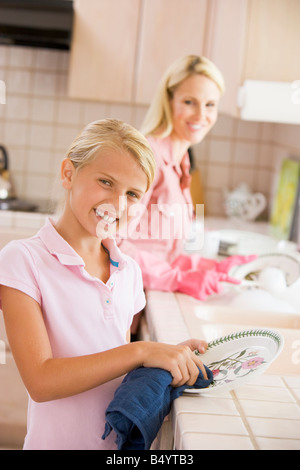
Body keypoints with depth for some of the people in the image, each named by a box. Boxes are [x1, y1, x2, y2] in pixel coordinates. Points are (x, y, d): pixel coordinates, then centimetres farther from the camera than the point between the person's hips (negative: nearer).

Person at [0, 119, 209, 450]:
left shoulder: (128, 271, 3)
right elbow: (41, 381, -21)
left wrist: (173, 356, -8)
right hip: (59, 442, -5)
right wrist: (141, 351, -24)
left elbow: (114, 364, 8)